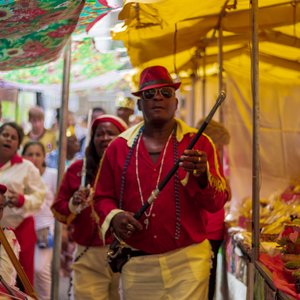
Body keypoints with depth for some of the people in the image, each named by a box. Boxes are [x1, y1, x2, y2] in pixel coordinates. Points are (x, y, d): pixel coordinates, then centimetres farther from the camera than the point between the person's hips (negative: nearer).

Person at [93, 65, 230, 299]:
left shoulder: (198, 143, 2)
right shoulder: (119, 147, 7)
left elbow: (217, 202, -4)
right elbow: (103, 197, 13)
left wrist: (201, 175, -24)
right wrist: (114, 217, -9)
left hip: (187, 262, -2)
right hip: (136, 265, 2)